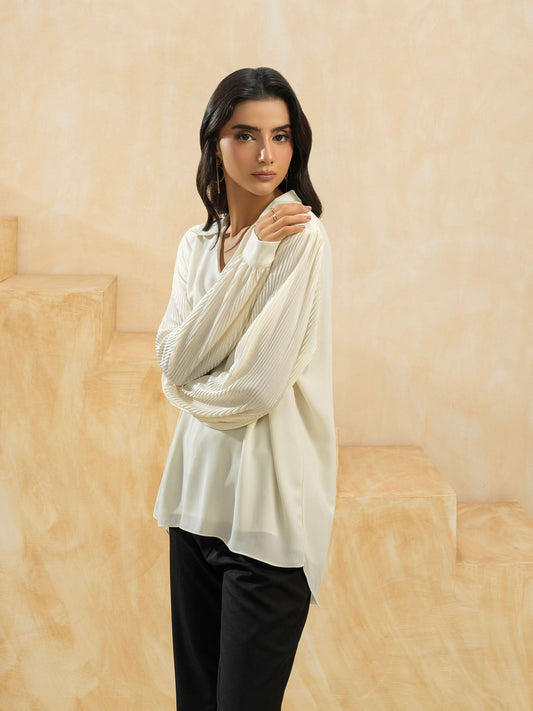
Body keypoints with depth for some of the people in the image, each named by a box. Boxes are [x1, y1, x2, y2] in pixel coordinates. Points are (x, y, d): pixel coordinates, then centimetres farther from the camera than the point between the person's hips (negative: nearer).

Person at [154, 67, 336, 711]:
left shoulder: (302, 236, -12)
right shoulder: (198, 243, 8)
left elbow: (260, 386, -18)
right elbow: (174, 359, -7)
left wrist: (188, 388, 1)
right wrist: (253, 255, -12)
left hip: (267, 506, -6)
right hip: (198, 490, 6)